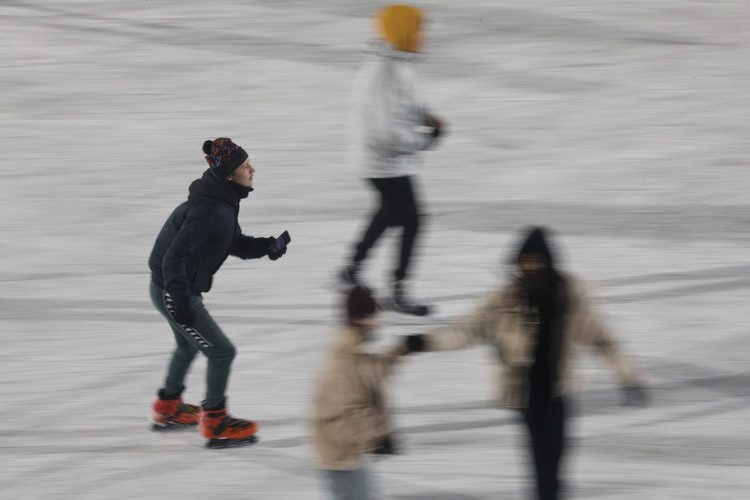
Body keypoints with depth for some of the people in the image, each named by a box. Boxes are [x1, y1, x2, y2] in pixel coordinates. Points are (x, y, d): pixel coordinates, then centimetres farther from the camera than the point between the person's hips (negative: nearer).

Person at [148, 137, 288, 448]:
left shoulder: (224, 201, 1)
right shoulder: (208, 210, -30)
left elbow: (235, 244, 11)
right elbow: (175, 257, -31)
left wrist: (267, 246, -7)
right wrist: (182, 304, -30)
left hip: (180, 289, 11)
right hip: (173, 293, -11)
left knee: (189, 345, 30)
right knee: (221, 352, -2)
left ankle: (167, 410, 49)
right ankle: (215, 424, 11)